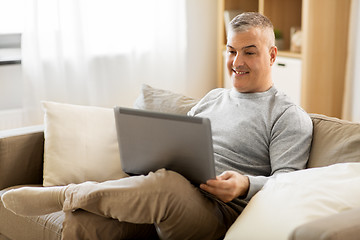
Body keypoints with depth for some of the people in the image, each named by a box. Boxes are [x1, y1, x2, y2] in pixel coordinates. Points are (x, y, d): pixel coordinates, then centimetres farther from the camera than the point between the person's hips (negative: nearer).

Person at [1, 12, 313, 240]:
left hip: (219, 209, -5)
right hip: (167, 197, 6)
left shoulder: (290, 117, 6)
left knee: (166, 182, -41)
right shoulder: (213, 98, 28)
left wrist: (246, 185, -24)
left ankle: (66, 194, -21)